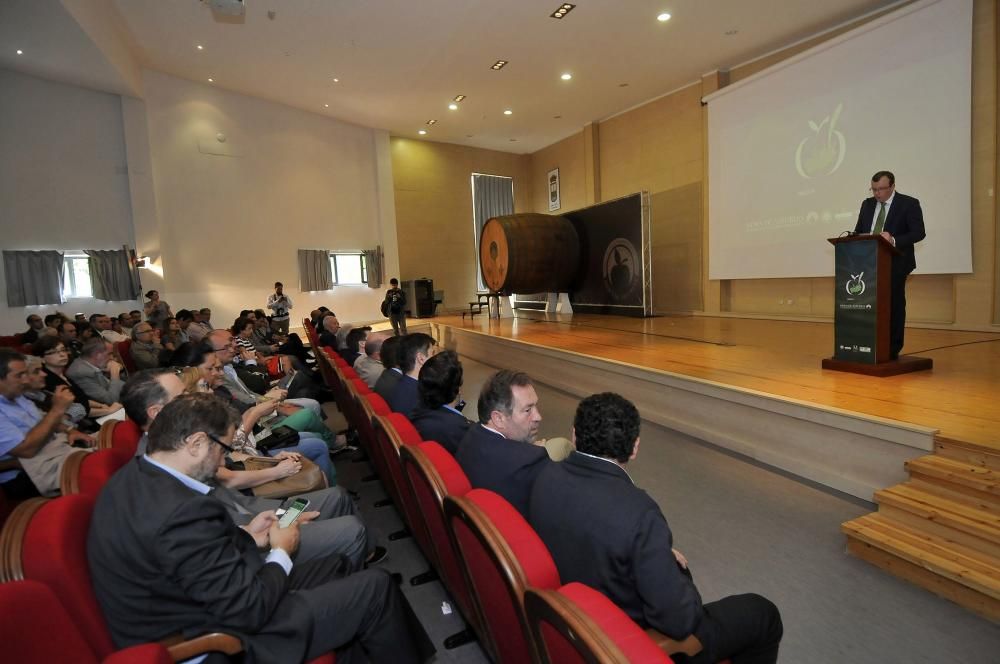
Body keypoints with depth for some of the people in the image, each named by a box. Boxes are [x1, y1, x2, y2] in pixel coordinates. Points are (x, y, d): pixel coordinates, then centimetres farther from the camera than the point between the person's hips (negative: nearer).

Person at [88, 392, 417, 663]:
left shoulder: (133, 478, -4)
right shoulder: (182, 511, -34)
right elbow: (250, 608, -27)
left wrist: (245, 534, 5)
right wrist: (281, 552, -10)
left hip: (209, 601, 9)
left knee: (334, 565, 20)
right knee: (375, 588, -3)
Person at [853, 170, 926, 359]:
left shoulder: (909, 204, -2)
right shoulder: (867, 204, 13)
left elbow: (919, 232, -9)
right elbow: (858, 231, 16)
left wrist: (894, 240, -25)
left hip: (895, 264, -4)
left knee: (894, 305, 0)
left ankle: (893, 350, 7)